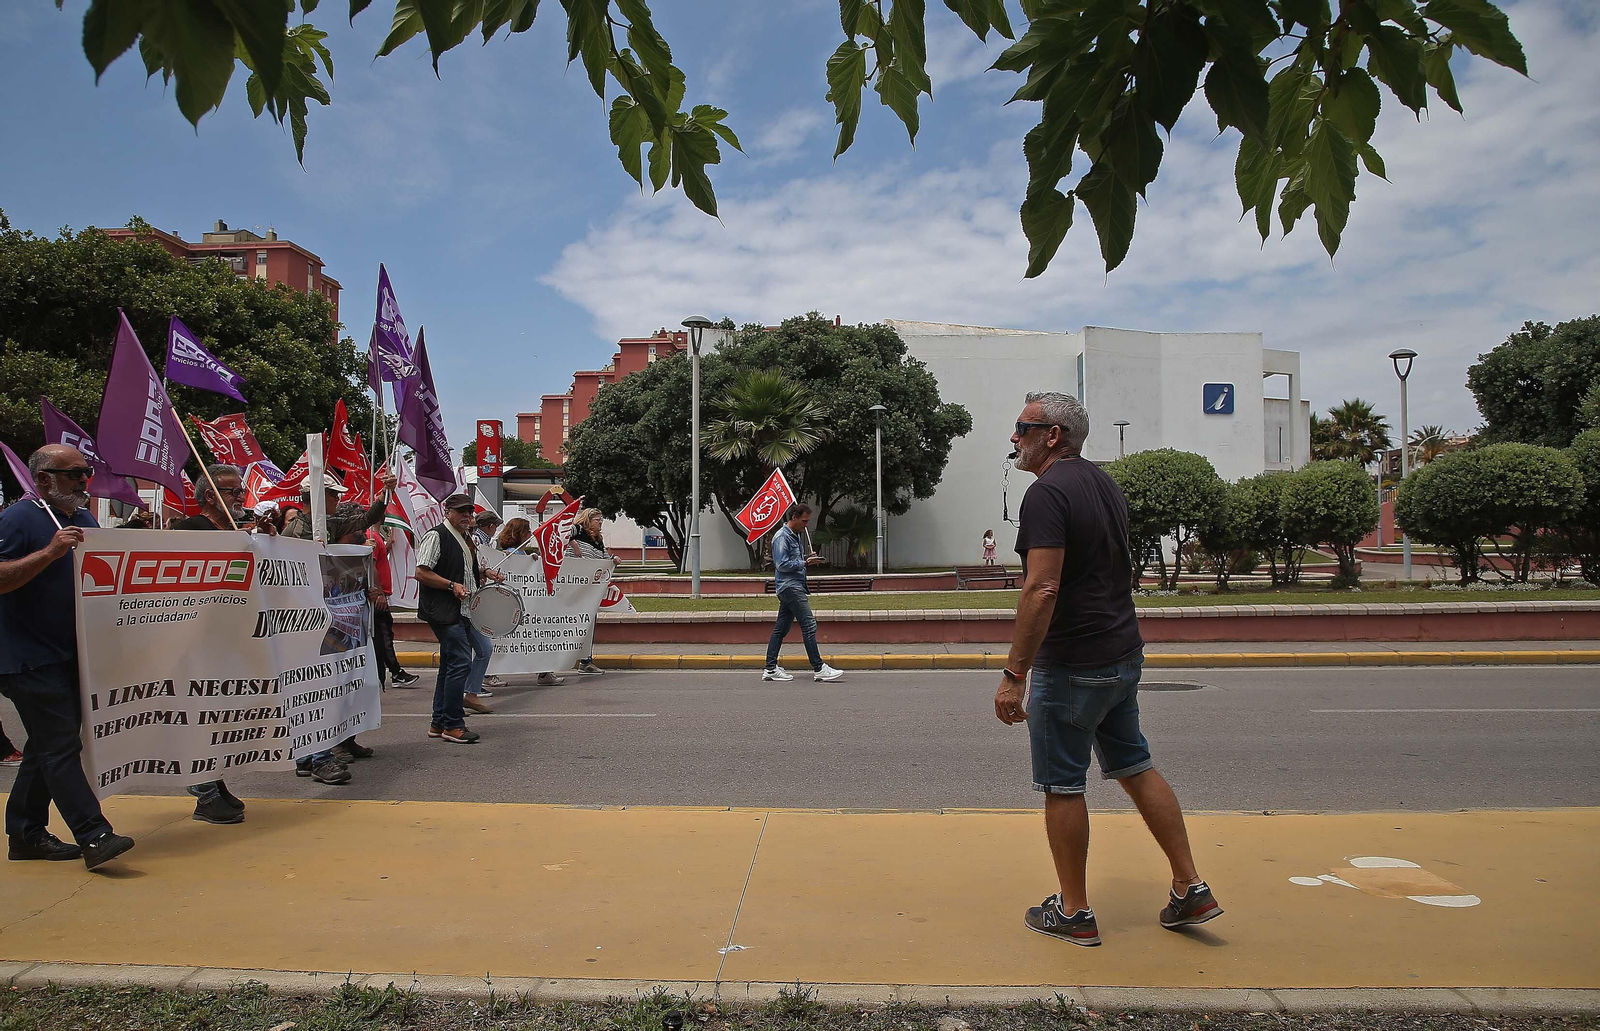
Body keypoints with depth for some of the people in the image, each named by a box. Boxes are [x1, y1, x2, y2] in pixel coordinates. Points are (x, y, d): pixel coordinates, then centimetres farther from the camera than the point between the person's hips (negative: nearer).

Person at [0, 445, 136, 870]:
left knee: (49, 745, 14)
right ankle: (95, 836, -11)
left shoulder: (84, 519, 14)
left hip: (70, 655, 9)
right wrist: (50, 552, -28)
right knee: (60, 746, -9)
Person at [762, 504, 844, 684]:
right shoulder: (782, 537, -11)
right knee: (809, 625, -11)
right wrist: (805, 563, -18)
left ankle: (771, 669, 12)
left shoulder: (795, 535, 19)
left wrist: (807, 558, 9)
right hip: (790, 586, -10)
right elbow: (782, 565, -18)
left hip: (795, 586, 10)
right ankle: (819, 669, -10)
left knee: (781, 628, 9)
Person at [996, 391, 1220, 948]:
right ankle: (1190, 889, 25)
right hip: (1124, 656, 9)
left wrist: (1013, 675, -24)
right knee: (1135, 768, 19)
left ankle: (1073, 912, 17)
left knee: (1061, 786, 5)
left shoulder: (1048, 494, -18)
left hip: (1071, 667, -9)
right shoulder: (1105, 484, 12)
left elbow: (1042, 590, -26)